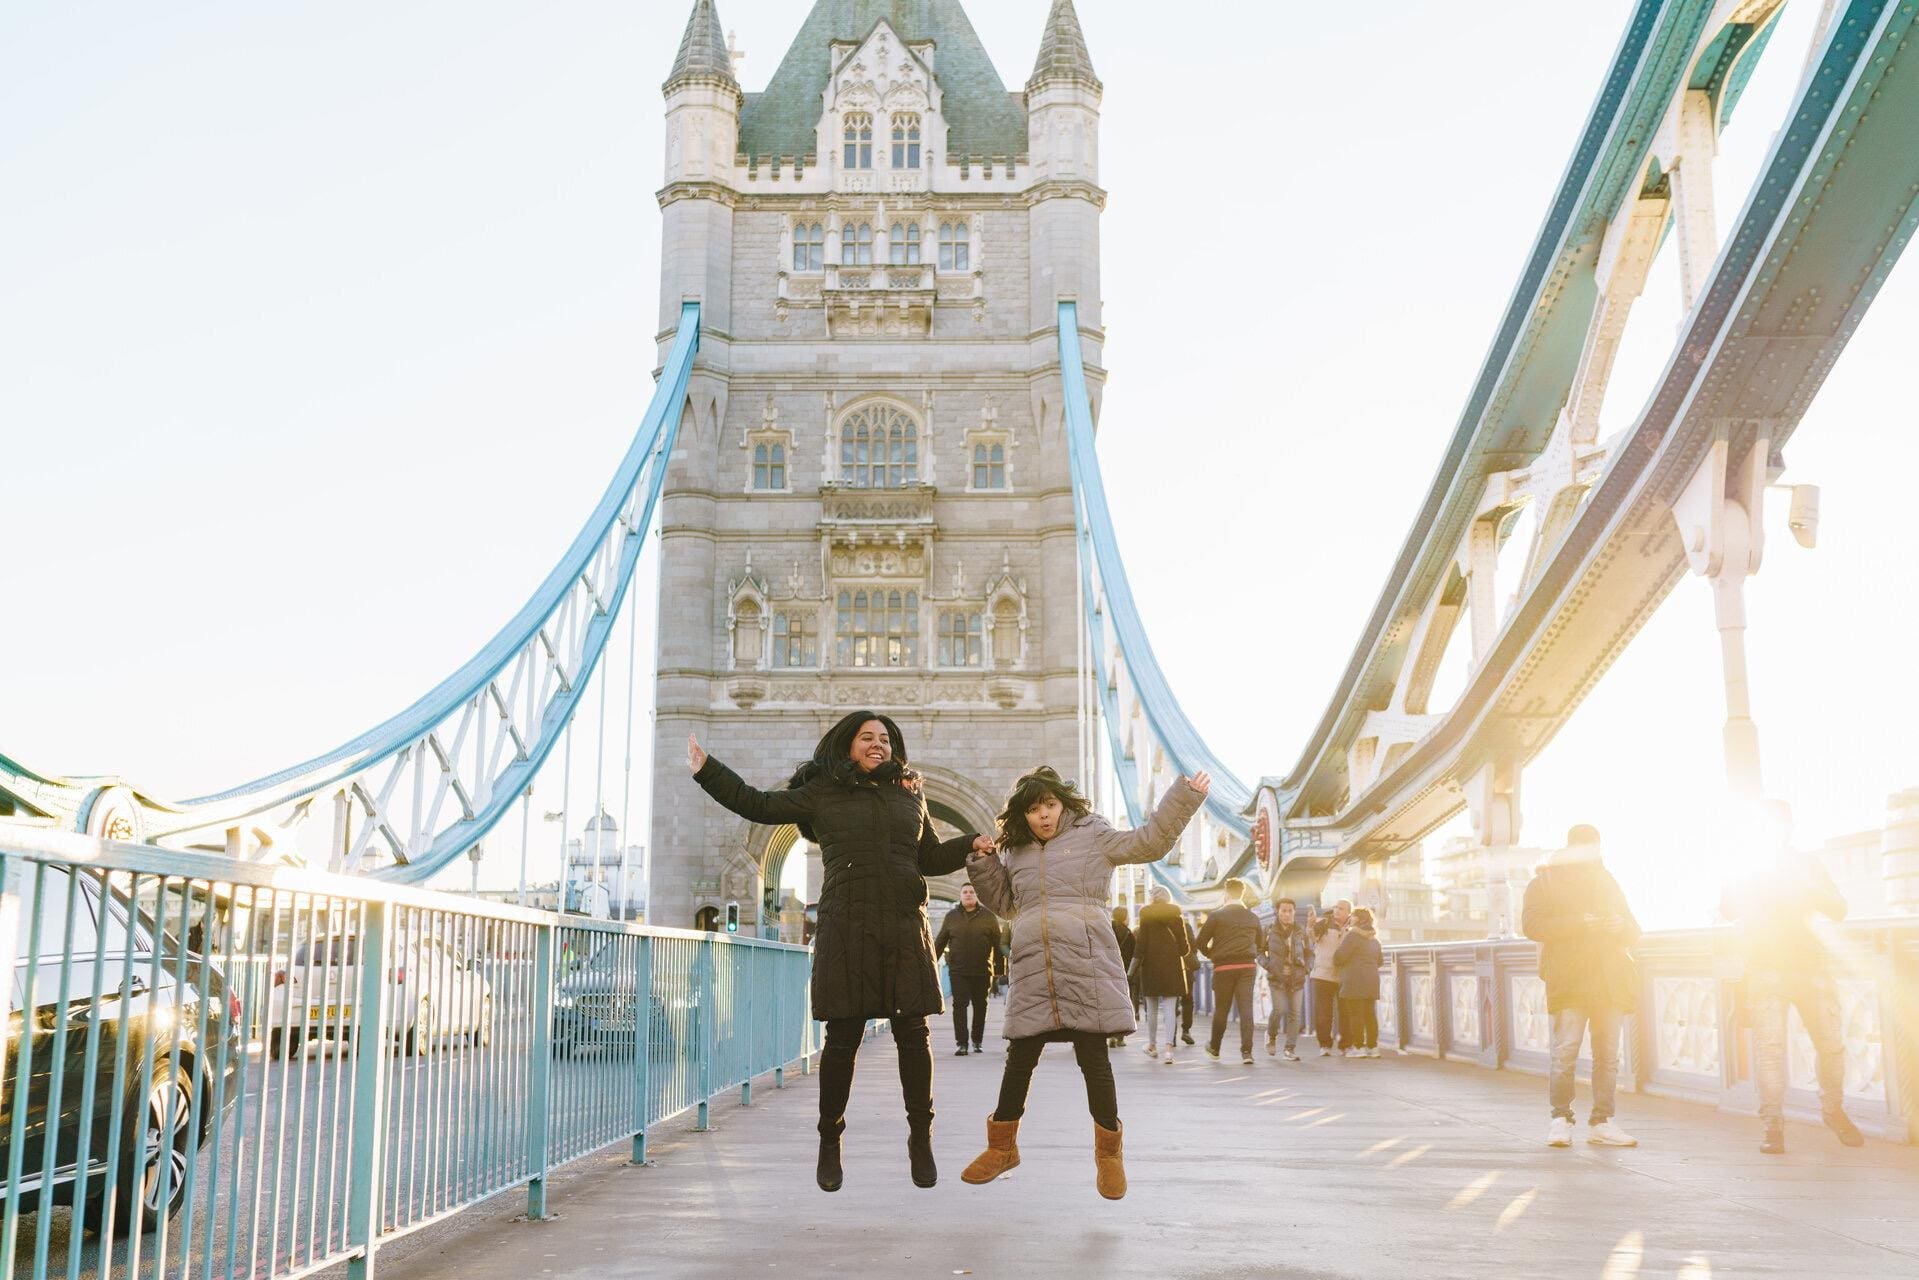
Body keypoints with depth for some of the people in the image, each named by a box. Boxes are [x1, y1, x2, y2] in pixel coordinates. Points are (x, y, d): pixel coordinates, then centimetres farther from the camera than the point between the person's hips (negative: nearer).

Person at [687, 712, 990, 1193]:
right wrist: (707, 770, 4)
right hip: (847, 931, -2)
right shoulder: (822, 793, 8)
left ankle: (920, 1138, 14)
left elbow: (931, 857, 24)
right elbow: (758, 805, 9)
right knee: (843, 1036, 0)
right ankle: (829, 1143, 15)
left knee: (913, 1034, 1)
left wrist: (971, 843, 9)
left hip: (906, 930, 2)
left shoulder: (909, 796, 16)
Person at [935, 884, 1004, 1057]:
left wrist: (1000, 967, 0)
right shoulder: (951, 916, 8)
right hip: (958, 971, 0)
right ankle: (962, 1043, -6)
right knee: (959, 1005, -6)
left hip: (981, 971, 0)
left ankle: (977, 1041, 21)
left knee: (980, 1006, 8)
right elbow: (940, 942, 12)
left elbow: (997, 944, 5)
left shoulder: (988, 917, 4)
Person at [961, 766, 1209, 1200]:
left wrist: (1183, 797, -4)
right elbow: (1005, 901, 31)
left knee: (1093, 1058, -3)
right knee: (1019, 1059, 5)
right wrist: (983, 860, 17)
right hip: (1032, 968, 4)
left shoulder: (1092, 835, 9)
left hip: (1085, 964, -3)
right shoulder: (1017, 852, 21)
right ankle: (1002, 1146, 22)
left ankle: (1108, 1152, 13)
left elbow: (1150, 842, 3)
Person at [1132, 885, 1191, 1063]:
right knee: (1170, 1008, -2)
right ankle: (1168, 1046, -16)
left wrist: (1135, 962, -4)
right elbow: (1184, 944, 4)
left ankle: (1152, 1045, 24)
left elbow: (1141, 940, -7)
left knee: (1152, 1008, 13)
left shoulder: (1146, 913, -2)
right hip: (1172, 963, 1)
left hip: (1151, 963, -1)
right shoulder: (1176, 913, 3)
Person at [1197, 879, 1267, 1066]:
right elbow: (1261, 944, 18)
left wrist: (1212, 955, 14)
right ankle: (1247, 1051, -9)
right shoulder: (1253, 918, 7)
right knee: (1246, 1008, -1)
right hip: (1247, 966, 2)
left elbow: (1201, 942, -3)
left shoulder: (1216, 916, -3)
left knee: (1221, 1009, 10)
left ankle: (1214, 1048, 25)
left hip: (1224, 967, -2)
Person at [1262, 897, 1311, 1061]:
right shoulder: (1270, 931, -3)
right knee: (1279, 1009, -15)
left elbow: (1309, 953, 15)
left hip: (1297, 979, 3)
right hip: (1277, 978, -3)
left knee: (1294, 1013, -2)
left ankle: (1291, 1048, 6)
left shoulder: (1300, 931, 5)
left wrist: (1306, 968, -2)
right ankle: (1271, 1035, 14)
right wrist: (1270, 966, -10)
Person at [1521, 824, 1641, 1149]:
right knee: (1565, 1052, -9)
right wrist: (1580, 923, -15)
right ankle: (1561, 1119, 1)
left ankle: (1601, 1122, 8)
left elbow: (1632, 932, 23)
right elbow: (1531, 924, -7)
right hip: (1568, 983, -4)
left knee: (1608, 1054, 3)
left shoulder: (1607, 880, 24)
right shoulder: (1544, 881, 8)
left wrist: (1621, 926, -1)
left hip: (1610, 983, 5)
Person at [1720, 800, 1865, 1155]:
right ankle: (1771, 1122, -8)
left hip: (1811, 964, 2)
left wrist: (1811, 889, -10)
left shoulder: (1808, 863, 13)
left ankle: (1833, 1110, 20)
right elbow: (1728, 910, 3)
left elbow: (1839, 910, 7)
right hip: (1765, 967, -2)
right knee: (1769, 1042, -12)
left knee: (1831, 1043, -1)